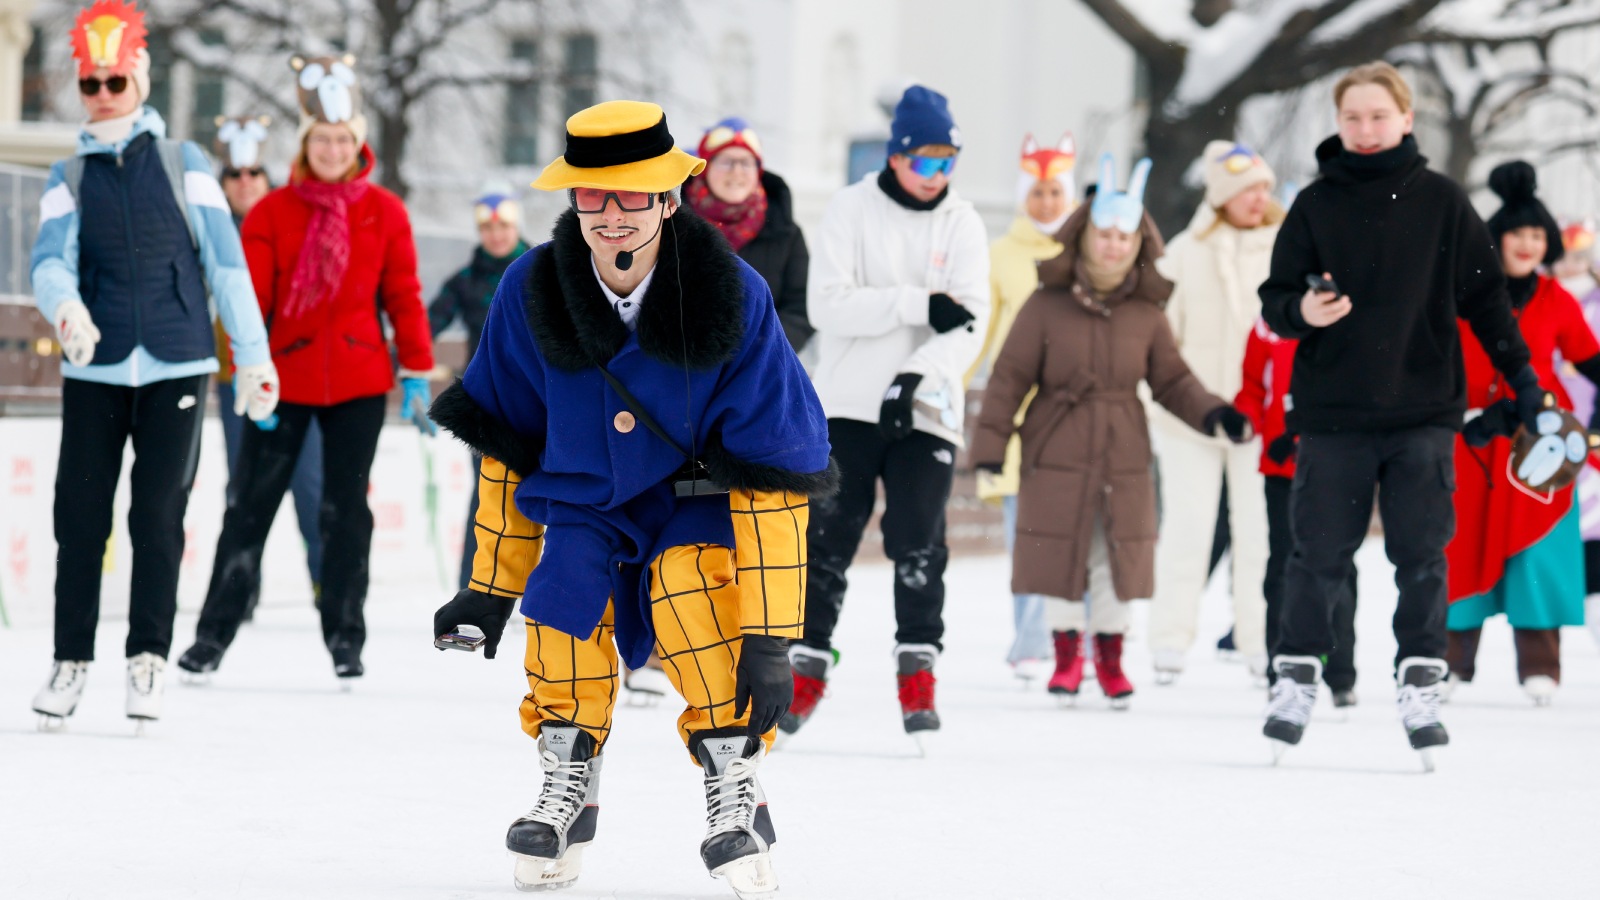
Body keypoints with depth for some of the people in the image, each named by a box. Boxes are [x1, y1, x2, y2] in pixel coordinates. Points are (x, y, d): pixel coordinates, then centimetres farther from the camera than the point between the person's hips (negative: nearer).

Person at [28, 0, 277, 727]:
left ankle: (148, 659, 7)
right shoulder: (69, 179, 8)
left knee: (159, 518, -2)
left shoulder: (184, 167, 6)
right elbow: (50, 261, -7)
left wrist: (252, 356, 2)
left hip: (177, 367, -1)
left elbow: (225, 262, 5)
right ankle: (71, 661, 10)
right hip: (94, 369, 1)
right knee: (80, 518, 0)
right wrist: (66, 310, -30)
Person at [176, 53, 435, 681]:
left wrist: (417, 374, 1)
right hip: (285, 377, -1)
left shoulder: (384, 213, 2)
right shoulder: (272, 212, -1)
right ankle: (214, 634, 7)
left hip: (358, 380, 1)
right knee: (251, 504, 1)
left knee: (347, 507, 5)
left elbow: (404, 297, 4)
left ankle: (345, 637, 13)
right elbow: (251, 296, -2)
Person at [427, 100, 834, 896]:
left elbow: (774, 471, -19)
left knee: (689, 580, -32)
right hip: (583, 497, 2)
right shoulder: (533, 292, -14)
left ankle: (734, 789, -19)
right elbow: (508, 443, 2)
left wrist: (769, 635, -23)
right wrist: (491, 586, 5)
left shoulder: (732, 299, -22)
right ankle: (568, 783, -3)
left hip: (697, 498, -2)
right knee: (562, 588, -26)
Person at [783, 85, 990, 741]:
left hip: (926, 413, 1)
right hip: (848, 406, -1)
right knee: (829, 540, 2)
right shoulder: (851, 211, -1)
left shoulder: (963, 225, 4)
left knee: (918, 543, -8)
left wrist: (919, 374, -21)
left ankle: (918, 672, -5)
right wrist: (918, 303, -17)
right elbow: (827, 304, -11)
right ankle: (808, 664, 12)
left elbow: (969, 325, -5)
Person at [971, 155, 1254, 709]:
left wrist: (1213, 414, -6)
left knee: (1116, 559, 6)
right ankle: (1066, 657, 19)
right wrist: (990, 442, -6)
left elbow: (1172, 380, 10)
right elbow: (1010, 377, -2)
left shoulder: (1146, 313, 3)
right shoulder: (1047, 306, -4)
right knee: (1059, 556, 3)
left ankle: (1110, 658, 21)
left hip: (1123, 458, 2)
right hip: (1057, 455, -2)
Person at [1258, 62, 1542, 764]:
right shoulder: (1316, 206, 3)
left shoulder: (1441, 203, 4)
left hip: (1424, 410, 0)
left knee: (1421, 554, 0)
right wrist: (1302, 311, -17)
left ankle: (1420, 683, 6)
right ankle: (1297, 677, 12)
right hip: (1333, 413, 0)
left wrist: (1523, 377, 6)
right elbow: (1275, 302, 5)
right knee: (1320, 554, 3)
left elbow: (1484, 296, 8)